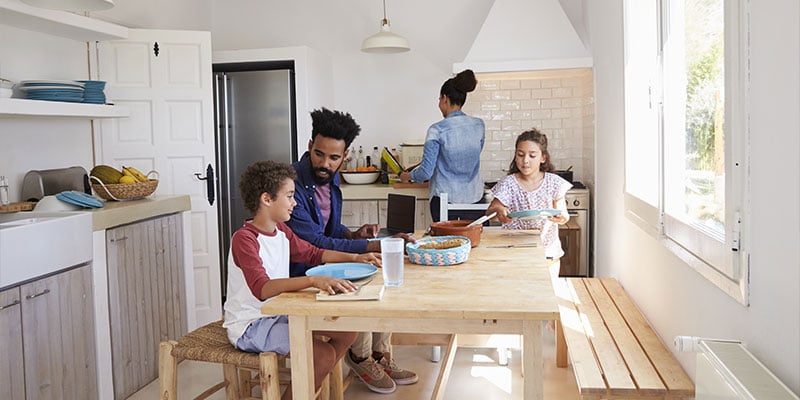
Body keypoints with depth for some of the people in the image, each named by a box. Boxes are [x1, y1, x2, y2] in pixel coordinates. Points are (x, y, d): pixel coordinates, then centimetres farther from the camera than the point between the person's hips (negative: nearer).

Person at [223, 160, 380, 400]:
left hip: (279, 315, 9)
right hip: (249, 326, -9)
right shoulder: (244, 239, -21)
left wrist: (355, 258, 8)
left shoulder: (281, 231, 6)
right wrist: (313, 280, -47)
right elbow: (262, 288, -35)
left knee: (347, 331, 4)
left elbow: (313, 254, 20)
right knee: (324, 354, -22)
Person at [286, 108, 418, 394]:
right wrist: (375, 246, -28)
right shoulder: (292, 183, -24)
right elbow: (314, 244, -27)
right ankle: (360, 356, 2)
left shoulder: (330, 178, 4)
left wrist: (353, 235, -5)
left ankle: (381, 355, 9)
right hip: (298, 271, -8)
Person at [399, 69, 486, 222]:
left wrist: (407, 176, 9)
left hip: (445, 199, -3)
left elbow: (426, 172, -12)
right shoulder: (479, 125, 2)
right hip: (474, 198, 4)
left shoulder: (437, 130, -12)